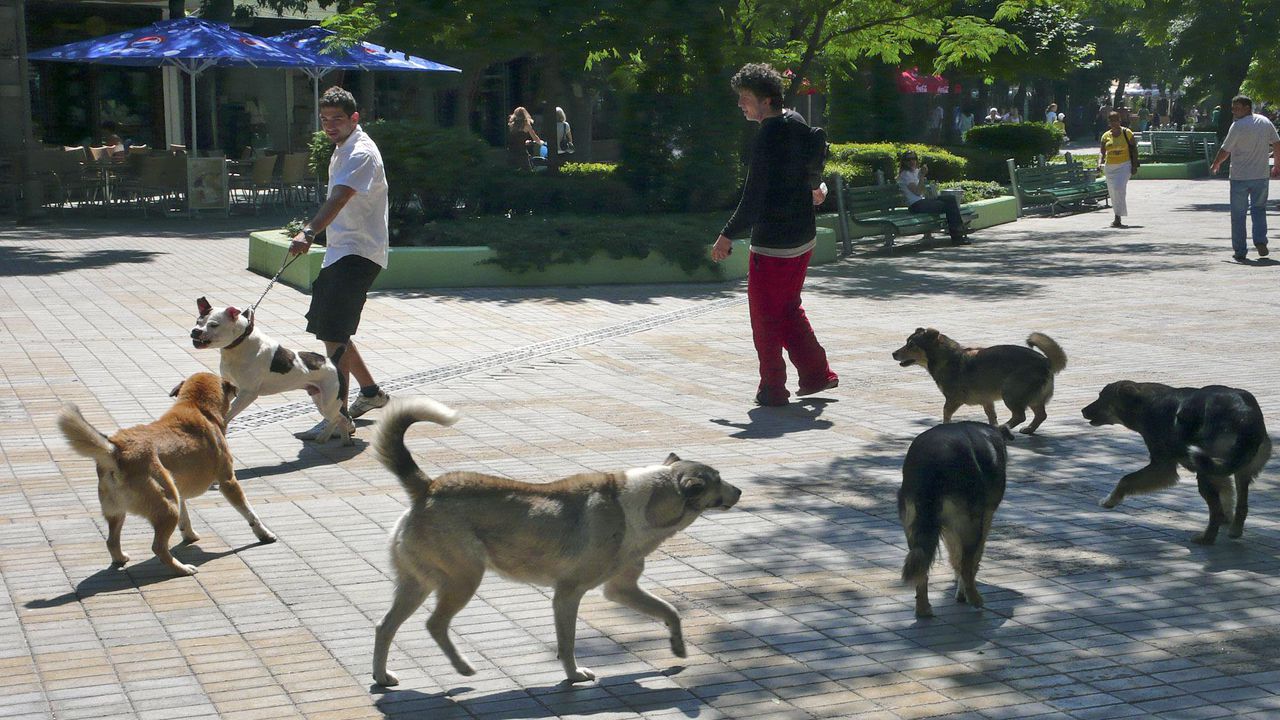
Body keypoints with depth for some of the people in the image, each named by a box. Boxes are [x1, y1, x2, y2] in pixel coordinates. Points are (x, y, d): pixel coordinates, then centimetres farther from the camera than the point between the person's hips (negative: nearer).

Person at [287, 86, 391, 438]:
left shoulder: (361, 154, -16)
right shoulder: (342, 149, 16)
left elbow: (338, 200, -33)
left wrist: (309, 232, -46)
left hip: (359, 253, -11)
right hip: (340, 251, 11)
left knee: (334, 333, -16)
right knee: (329, 328, 16)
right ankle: (371, 392, 32)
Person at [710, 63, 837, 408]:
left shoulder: (766, 138, -21)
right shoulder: (798, 123, 5)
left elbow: (754, 198, -21)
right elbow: (813, 164, 23)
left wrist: (727, 236, -13)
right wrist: (816, 186, 42)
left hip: (771, 245, -9)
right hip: (804, 238, 9)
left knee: (766, 318, 3)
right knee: (790, 308, 22)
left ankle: (773, 389, 9)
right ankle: (816, 374, 25)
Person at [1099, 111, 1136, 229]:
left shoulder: (1127, 133, -1)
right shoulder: (1106, 136, 8)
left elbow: (1133, 150, 2)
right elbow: (1102, 152, 8)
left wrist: (1133, 166, -3)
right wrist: (1100, 162, -13)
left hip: (1124, 166, -5)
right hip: (1109, 167, 5)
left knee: (1119, 189, -20)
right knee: (1112, 193, 7)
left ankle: (1118, 218, -21)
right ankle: (1118, 218, 21)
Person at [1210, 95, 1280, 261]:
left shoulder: (1238, 126, -12)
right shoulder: (1265, 122, 4)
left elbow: (1225, 151, -8)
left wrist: (1215, 165, 10)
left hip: (1239, 177, -4)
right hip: (1261, 175, 4)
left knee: (1238, 215, 5)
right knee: (1259, 209, 17)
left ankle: (1240, 251, 5)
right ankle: (1260, 242, -1)